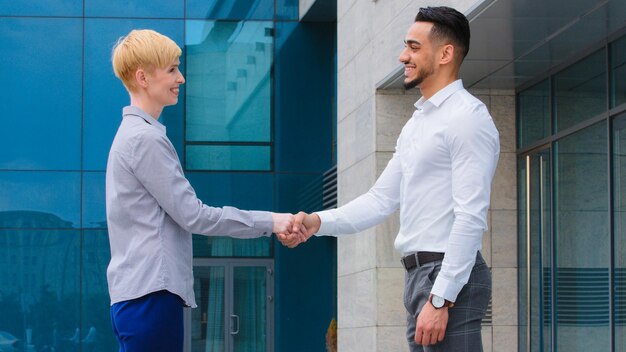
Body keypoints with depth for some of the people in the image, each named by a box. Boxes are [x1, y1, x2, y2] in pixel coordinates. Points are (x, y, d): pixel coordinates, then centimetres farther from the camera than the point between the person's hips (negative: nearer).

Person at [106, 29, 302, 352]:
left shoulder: (133, 134, 19)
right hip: (151, 293, -10)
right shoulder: (145, 139, -12)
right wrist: (269, 222, -8)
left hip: (136, 293, 10)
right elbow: (192, 215, -13)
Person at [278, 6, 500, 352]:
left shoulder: (467, 118, -11)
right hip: (418, 277, 9)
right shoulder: (416, 123, 19)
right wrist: (318, 222, 2)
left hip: (450, 277, -9)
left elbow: (470, 219, -18)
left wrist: (440, 299, -22)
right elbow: (381, 200, 17)